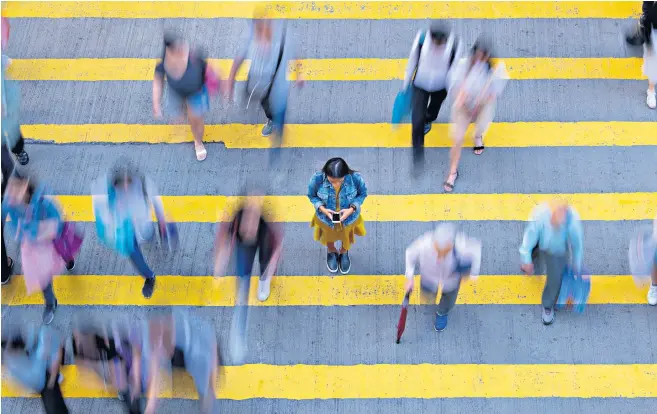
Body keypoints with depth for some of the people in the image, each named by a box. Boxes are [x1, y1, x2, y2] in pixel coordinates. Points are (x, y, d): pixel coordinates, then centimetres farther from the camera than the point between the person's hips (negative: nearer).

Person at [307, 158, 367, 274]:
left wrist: (351, 209, -29)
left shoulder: (356, 178, -35)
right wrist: (322, 209, -30)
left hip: (349, 217, 0)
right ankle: (331, 252, 68)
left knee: (346, 237, 32)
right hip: (326, 217, 0)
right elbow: (312, 195, -14)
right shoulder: (317, 178, -35)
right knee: (329, 237, 33)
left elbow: (362, 194, -14)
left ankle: (344, 253, 67)